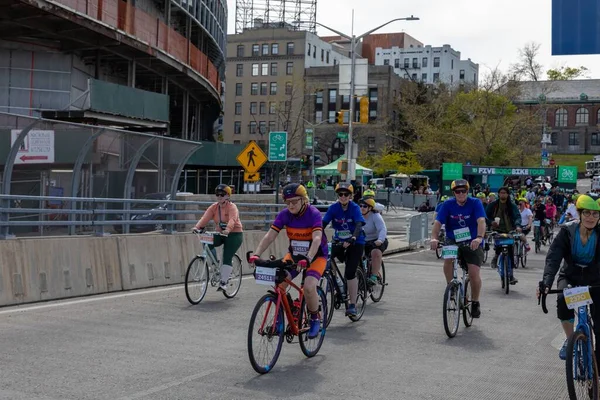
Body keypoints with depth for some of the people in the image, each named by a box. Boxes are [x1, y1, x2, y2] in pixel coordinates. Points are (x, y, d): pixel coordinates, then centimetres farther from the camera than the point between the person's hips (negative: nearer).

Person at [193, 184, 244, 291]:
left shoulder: (232, 207, -14)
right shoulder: (214, 207, 0)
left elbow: (232, 220, -33)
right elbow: (205, 218, -14)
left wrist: (227, 230, -52)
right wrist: (197, 227, -32)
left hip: (234, 235, -5)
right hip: (220, 234, 5)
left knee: (227, 258, -13)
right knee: (207, 244, -23)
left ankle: (223, 282, -8)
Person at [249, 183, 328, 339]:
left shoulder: (314, 214, -22)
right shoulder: (284, 214, -10)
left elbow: (317, 239, -35)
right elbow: (269, 236, -16)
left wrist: (308, 259, -50)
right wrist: (256, 254, -30)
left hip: (316, 256, -4)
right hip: (294, 254, 4)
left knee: (309, 287, -27)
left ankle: (315, 319, 0)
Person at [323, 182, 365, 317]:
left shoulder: (355, 208, -14)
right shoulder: (333, 208, -5)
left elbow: (359, 225, -27)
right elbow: (323, 223, -11)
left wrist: (353, 238, -46)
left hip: (355, 242, -4)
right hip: (339, 241, 4)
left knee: (350, 273, -14)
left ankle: (352, 305, -6)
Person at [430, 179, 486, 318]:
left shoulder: (475, 203, -12)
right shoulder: (448, 205, -7)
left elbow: (481, 221, -26)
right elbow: (438, 223, -17)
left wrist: (479, 238, -45)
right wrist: (434, 238, -37)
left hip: (472, 243, -1)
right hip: (453, 241, 2)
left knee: (474, 273, -13)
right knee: (447, 261, -28)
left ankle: (475, 303, 11)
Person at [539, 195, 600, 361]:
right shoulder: (567, 231, -18)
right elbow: (553, 257, -27)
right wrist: (546, 282, -41)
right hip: (570, 276, -1)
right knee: (563, 299, -30)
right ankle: (570, 340, -7)